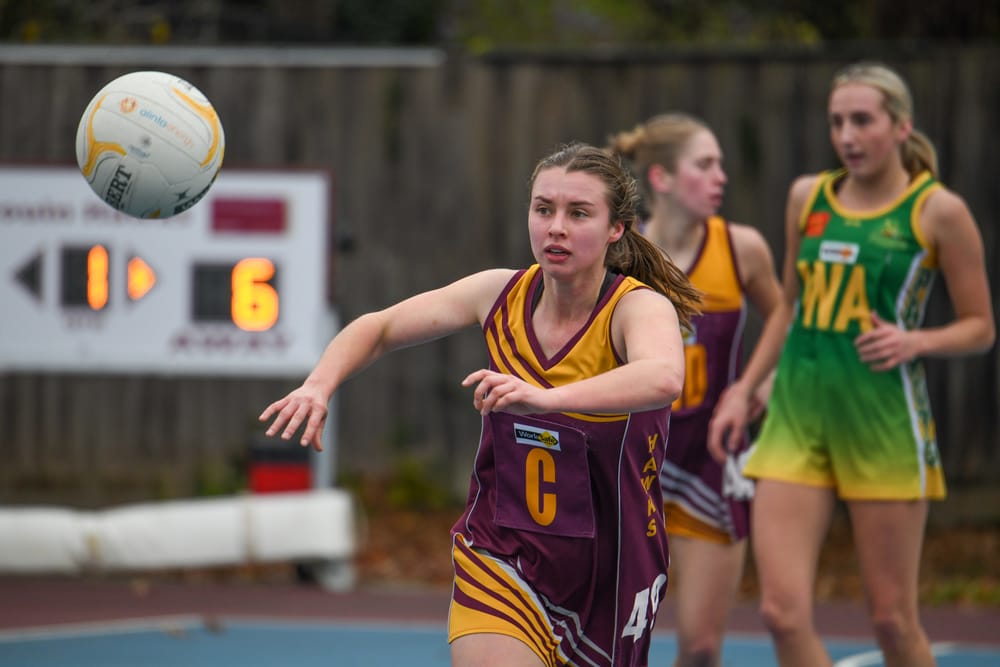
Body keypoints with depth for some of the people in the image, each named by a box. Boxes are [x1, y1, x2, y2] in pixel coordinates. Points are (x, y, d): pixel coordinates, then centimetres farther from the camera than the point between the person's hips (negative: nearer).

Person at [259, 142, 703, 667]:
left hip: (607, 577, -1)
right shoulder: (503, 293, -4)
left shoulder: (642, 307, -18)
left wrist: (548, 397, -58)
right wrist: (320, 384, -12)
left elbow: (663, 378, -42)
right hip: (499, 560, 2)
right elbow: (380, 327, 8)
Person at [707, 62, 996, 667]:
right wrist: (744, 390, 17)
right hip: (797, 414, 4)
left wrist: (916, 342, -15)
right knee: (783, 611, -7)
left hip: (886, 422, -4)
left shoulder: (938, 211, -3)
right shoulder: (808, 197, 10)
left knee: (892, 617, 1)